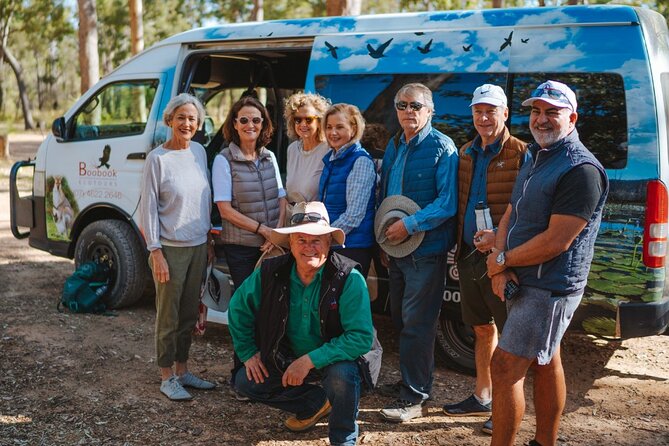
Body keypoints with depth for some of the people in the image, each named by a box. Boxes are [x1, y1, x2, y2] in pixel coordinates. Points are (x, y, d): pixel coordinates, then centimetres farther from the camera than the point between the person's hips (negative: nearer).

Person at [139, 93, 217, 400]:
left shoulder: (199, 151, 7)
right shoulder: (158, 158, -10)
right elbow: (148, 208, -10)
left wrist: (209, 239, 13)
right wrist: (155, 252, -13)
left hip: (198, 246, 6)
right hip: (170, 248, -6)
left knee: (189, 314, 14)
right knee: (168, 316, 2)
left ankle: (183, 371, 27)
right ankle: (167, 378, 14)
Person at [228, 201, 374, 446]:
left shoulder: (349, 278, -24)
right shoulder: (270, 272, -13)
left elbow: (362, 337, -29)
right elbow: (238, 308, 4)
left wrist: (310, 360, -31)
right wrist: (248, 353, 2)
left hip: (333, 357, -5)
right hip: (286, 357, 5)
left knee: (342, 375, -35)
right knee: (245, 382, -5)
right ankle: (316, 403, 15)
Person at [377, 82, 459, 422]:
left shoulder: (442, 148, -12)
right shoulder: (393, 146, 11)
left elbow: (448, 202, -19)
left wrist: (409, 225, -22)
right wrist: (384, 236, 12)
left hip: (426, 250, -8)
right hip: (396, 248, 8)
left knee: (417, 325, -3)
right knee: (400, 318, 16)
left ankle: (414, 397, 6)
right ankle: (409, 380, 32)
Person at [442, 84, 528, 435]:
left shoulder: (521, 154, -9)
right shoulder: (467, 153, 11)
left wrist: (501, 238, -22)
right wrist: (460, 246, 9)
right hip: (469, 255, 7)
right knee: (483, 329, 18)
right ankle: (482, 398, 30)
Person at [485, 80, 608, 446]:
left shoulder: (581, 169, -19)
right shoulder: (535, 160, 12)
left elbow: (556, 241, -24)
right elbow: (508, 218, 10)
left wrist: (502, 261, -12)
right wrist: (500, 269, -7)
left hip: (550, 289, -9)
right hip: (524, 283, 9)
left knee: (505, 369, -9)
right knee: (546, 364, 18)